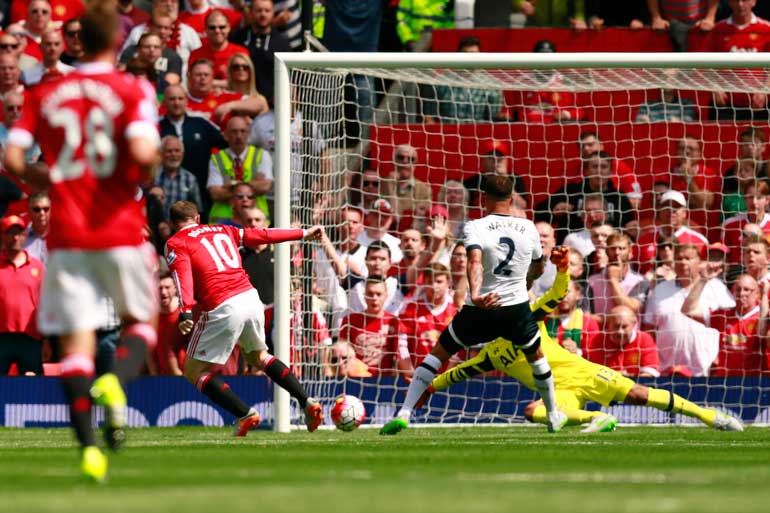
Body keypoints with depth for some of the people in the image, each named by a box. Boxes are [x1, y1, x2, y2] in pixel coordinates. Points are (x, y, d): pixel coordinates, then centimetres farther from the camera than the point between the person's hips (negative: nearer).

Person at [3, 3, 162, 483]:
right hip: (120, 229, -2)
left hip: (66, 234, 2)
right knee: (140, 322, 17)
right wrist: (147, 173, 4)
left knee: (76, 341, 1)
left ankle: (89, 447, -11)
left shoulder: (46, 95, 6)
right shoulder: (132, 90, -4)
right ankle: (116, 382, -15)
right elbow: (142, 151, -19)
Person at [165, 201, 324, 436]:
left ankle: (245, 414, -7)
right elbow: (262, 235, 28)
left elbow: (183, 275, -12)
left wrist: (186, 311, -26)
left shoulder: (175, 244, 5)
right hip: (251, 298, 6)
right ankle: (307, 402, 18)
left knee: (194, 371, 6)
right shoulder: (221, 230, 21)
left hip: (222, 309, -6)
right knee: (258, 356, 30)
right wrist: (303, 233, 40)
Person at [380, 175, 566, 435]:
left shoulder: (475, 227, -8)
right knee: (536, 356, 30)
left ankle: (404, 413, 1)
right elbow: (537, 269, 21)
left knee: (437, 354, 11)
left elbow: (475, 261, -28)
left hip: (480, 310, -2)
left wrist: (475, 294, -43)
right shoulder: (528, 228, 4)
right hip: (518, 308, 2)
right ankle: (554, 416, 42)